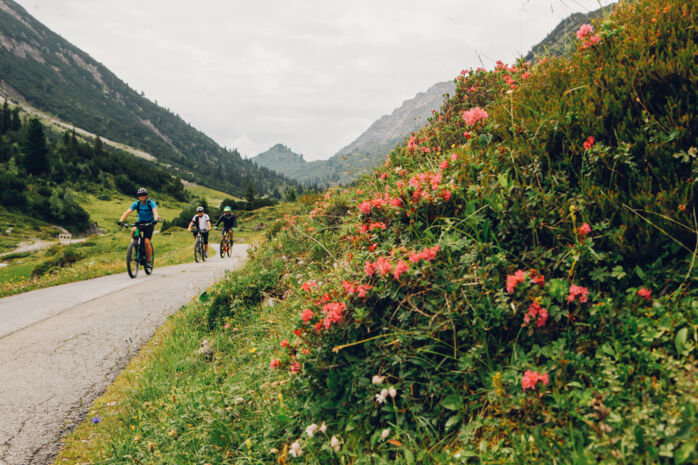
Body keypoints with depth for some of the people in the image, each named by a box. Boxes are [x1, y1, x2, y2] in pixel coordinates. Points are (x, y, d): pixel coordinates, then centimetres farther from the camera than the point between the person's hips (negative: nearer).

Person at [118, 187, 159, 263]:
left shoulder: (151, 203, -18)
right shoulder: (136, 204, -11)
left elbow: (155, 212, -35)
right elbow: (127, 212, -20)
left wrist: (155, 220, -56)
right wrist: (121, 221, -36)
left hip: (149, 223, -3)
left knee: (147, 241, -17)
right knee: (133, 231, -30)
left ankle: (149, 260, -1)